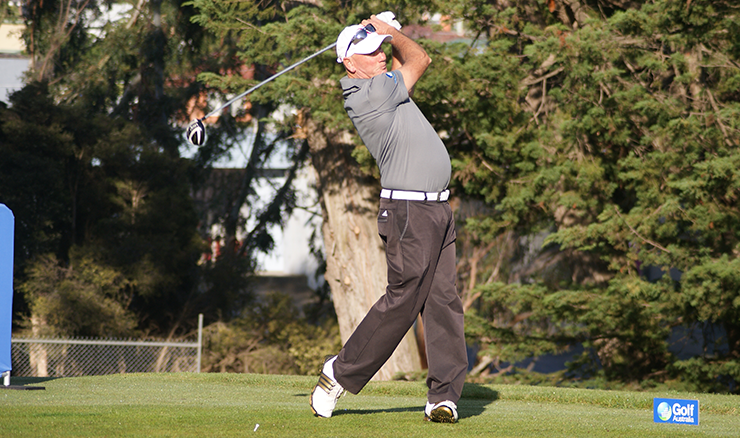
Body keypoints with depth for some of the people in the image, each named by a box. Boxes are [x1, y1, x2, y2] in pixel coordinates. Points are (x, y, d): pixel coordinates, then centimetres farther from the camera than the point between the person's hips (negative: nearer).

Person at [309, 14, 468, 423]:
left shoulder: (378, 86, 15)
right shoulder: (371, 94, -13)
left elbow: (414, 61, 30)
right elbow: (418, 59, 2)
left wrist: (384, 33, 23)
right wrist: (391, 33, 16)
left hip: (437, 210, 9)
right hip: (408, 210, -9)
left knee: (443, 301, 0)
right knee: (402, 301, -6)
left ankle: (444, 395, -3)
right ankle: (340, 373, 8)